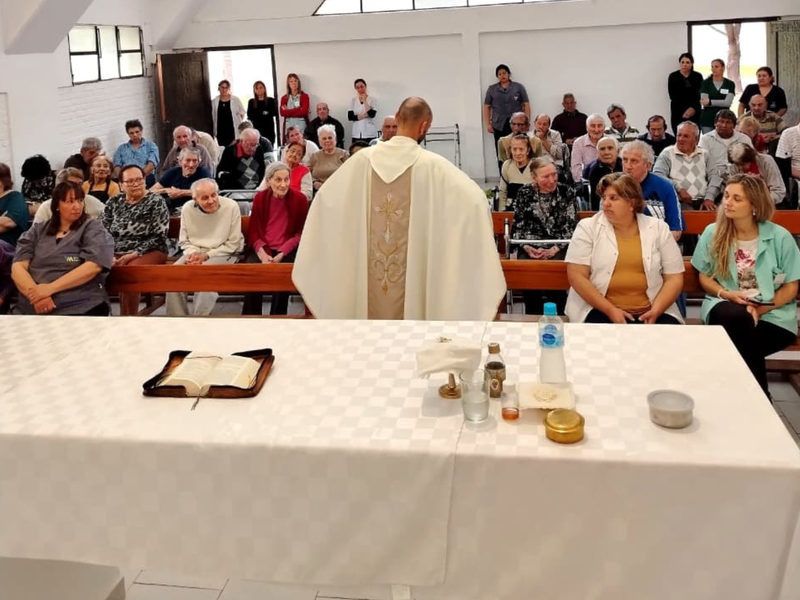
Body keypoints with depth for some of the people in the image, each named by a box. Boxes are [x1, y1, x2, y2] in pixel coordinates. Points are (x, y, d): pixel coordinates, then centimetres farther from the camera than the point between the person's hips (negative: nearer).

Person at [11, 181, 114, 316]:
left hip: (81, 307, -2)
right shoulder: (37, 230, 16)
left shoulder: (93, 228, 7)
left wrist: (50, 288, -14)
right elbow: (18, 267, 7)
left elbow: (93, 266, -8)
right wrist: (36, 294, -12)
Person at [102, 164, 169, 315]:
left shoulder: (156, 202, 0)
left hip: (149, 252, -4)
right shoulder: (113, 202, 13)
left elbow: (159, 237, -7)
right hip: (115, 254, 4)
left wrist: (133, 255, -15)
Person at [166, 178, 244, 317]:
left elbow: (233, 243, -11)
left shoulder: (231, 207, -13)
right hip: (196, 252, 4)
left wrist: (207, 256, -18)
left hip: (224, 253, -4)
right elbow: (184, 241, 8)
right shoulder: (187, 208, -2)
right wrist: (192, 253, -16)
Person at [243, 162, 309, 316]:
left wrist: (282, 253, -14)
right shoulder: (260, 198, 5)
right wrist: (262, 253, -14)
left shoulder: (300, 199, -1)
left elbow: (301, 233, 1)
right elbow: (253, 230, 6)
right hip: (262, 249, 2)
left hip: (287, 250, -2)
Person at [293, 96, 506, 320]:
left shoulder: (363, 159, -2)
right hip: (413, 273, -3)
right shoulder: (432, 164, -13)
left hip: (368, 273, 3)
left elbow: (325, 196, 7)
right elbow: (474, 199, -17)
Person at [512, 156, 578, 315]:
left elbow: (571, 227, -1)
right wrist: (527, 248, -10)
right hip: (530, 248, 1)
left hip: (559, 248, -1)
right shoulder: (524, 193, 6)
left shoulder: (567, 192, 3)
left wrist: (553, 250, -13)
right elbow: (518, 226, 7)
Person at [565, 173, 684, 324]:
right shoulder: (588, 227, 1)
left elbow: (674, 278, 7)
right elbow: (576, 276, -5)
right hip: (599, 311, -1)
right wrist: (610, 310, -13)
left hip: (649, 313, 2)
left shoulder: (658, 229, 7)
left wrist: (656, 311, -9)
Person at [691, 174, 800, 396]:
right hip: (727, 306, 1)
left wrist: (760, 309, -13)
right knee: (738, 318, -35)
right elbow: (705, 277, 9)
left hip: (772, 314, -1)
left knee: (741, 339, -33)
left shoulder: (780, 237, -3)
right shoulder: (712, 233, 1)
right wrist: (727, 294, -12)